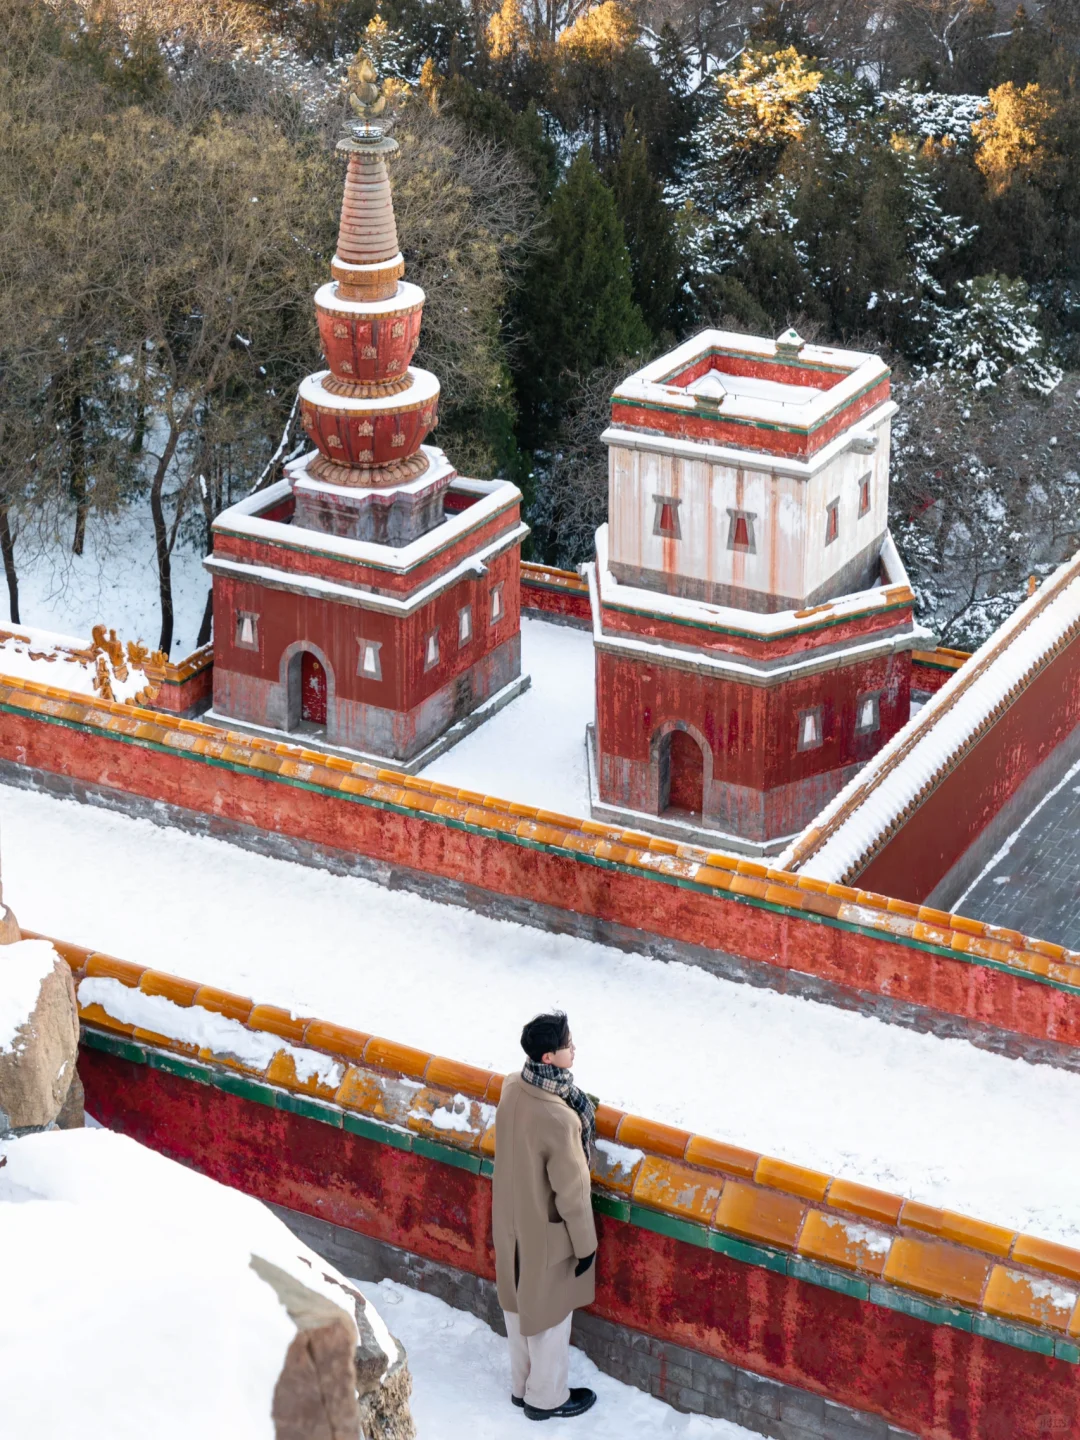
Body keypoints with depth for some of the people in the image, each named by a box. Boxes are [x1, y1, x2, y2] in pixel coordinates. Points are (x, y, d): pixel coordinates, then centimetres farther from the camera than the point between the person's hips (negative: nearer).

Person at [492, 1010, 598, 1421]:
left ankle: (522, 1384, 45)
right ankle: (546, 1397, 36)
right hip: (547, 1232, -7)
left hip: (512, 1221, 7)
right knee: (548, 1314, 16)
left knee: (520, 1306, 25)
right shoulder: (559, 1119, -35)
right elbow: (571, 1192, -24)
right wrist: (585, 1244, -11)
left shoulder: (512, 1087, -12)